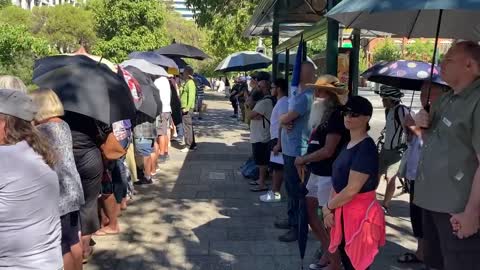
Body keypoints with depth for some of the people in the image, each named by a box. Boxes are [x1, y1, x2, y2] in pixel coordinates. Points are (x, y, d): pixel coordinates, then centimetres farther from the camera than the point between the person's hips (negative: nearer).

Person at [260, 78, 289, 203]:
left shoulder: (283, 103, -18)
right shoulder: (280, 102, 15)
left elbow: (282, 125, -22)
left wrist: (278, 144, -24)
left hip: (279, 140, -10)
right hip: (276, 139, 10)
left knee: (278, 168, -2)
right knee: (275, 167, 15)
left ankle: (275, 194, 6)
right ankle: (273, 191, 23)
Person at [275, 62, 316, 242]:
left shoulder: (305, 97, -21)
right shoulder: (300, 94, 13)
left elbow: (284, 118, -23)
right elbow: (285, 119, 12)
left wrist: (283, 119, -1)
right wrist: (285, 123, -10)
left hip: (297, 150, -10)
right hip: (290, 148, 10)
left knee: (296, 190, 0)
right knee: (291, 187, 21)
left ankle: (298, 227, 11)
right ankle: (292, 220, 35)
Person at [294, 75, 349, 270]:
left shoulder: (337, 115, -17)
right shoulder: (324, 114, 12)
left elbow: (328, 151, -20)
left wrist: (304, 159, -9)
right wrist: (306, 162, 1)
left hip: (329, 175, -10)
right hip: (317, 173, 10)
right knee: (308, 209, 16)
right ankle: (328, 252, 31)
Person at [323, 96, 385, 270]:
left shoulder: (366, 148, -19)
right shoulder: (349, 145, 9)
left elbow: (352, 190, -23)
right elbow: (337, 180, 10)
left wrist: (328, 207, -9)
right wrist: (330, 210, -1)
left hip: (359, 214, -8)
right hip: (345, 213, 9)